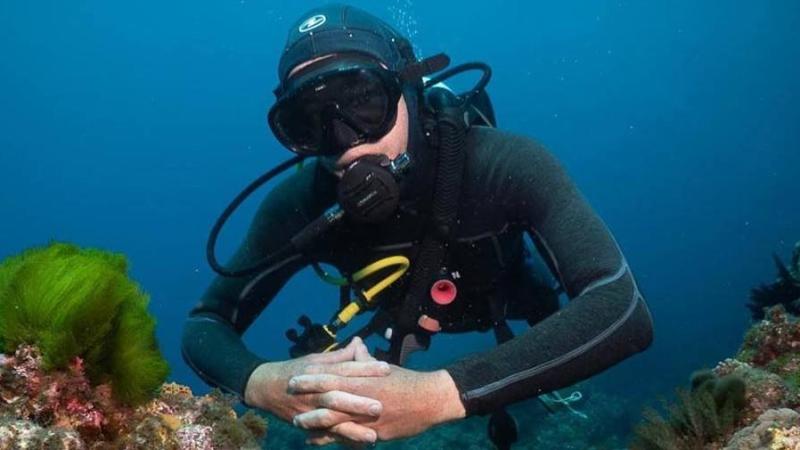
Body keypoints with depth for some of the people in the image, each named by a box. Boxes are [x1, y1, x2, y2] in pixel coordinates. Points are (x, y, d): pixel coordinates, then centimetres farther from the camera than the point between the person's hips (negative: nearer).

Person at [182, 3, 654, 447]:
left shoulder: (502, 163, -46)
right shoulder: (302, 204, -38)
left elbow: (624, 310, -55)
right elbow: (205, 324, -28)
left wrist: (442, 393, -67)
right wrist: (261, 382, -54)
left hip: (505, 290, -1)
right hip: (408, 307, 2)